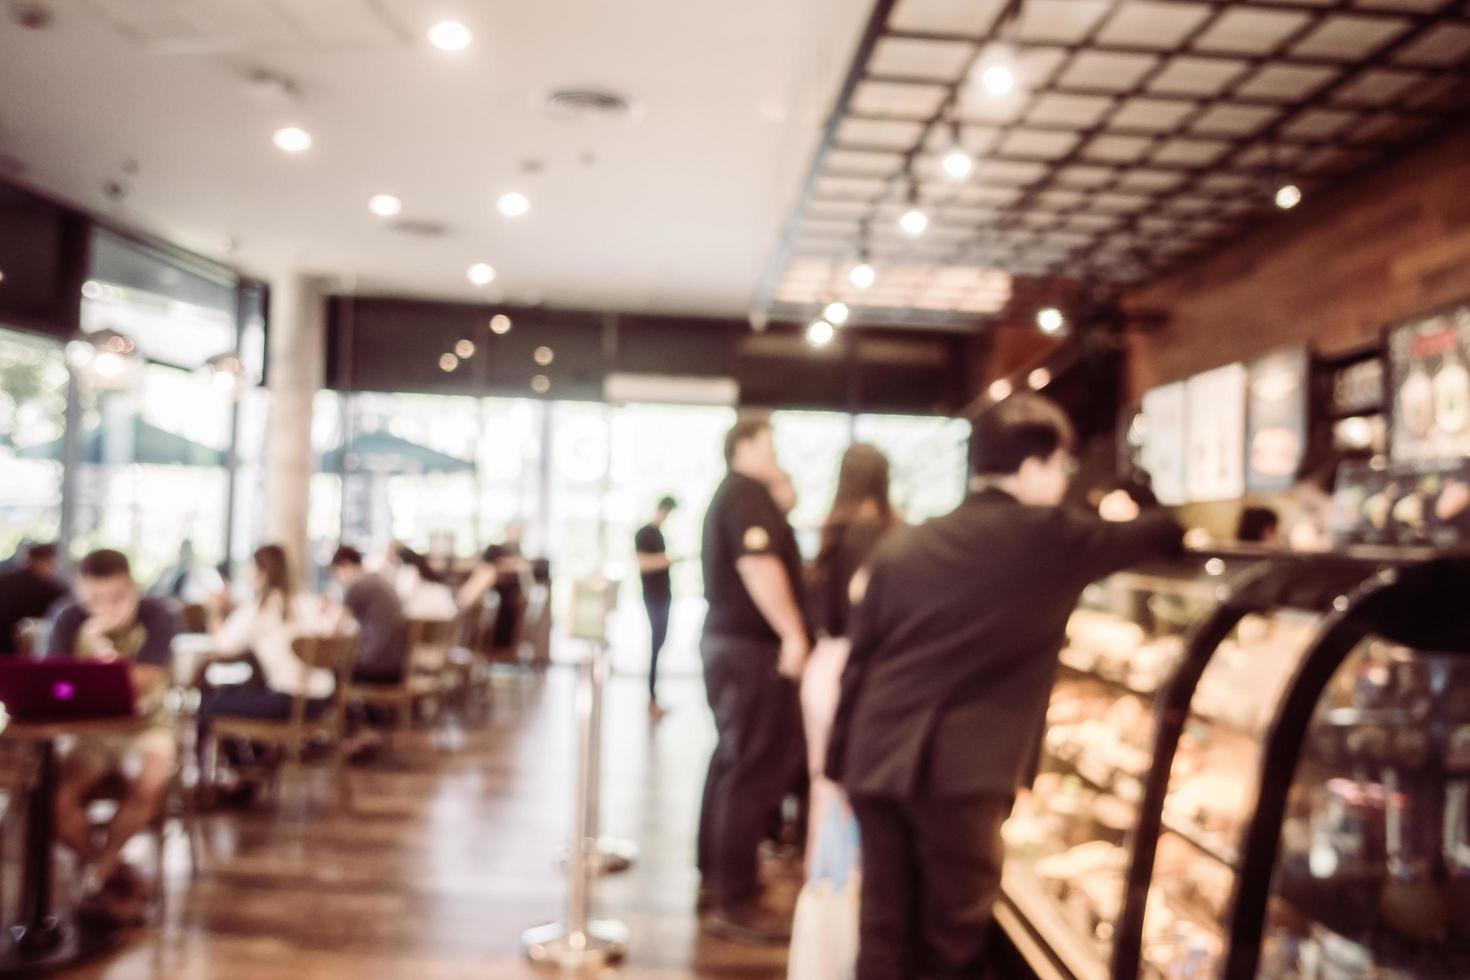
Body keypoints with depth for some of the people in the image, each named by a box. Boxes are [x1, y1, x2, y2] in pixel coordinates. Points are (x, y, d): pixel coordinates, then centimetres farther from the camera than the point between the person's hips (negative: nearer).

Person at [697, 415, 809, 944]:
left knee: (734, 760, 17)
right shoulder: (748, 493, -12)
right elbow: (759, 566, -25)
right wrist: (793, 633, -24)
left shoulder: (729, 495, 20)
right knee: (754, 769, -7)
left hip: (728, 638, 11)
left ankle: (716, 877, 26)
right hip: (752, 645, -11)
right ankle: (736, 903, -1)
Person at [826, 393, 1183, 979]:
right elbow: (1163, 534, 12)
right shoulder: (1051, 538, -2)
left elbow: (858, 663, 10)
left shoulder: (900, 547, 11)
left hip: (877, 762, 5)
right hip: (959, 773, -5)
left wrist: (842, 765, 16)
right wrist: (1128, 516, 35)